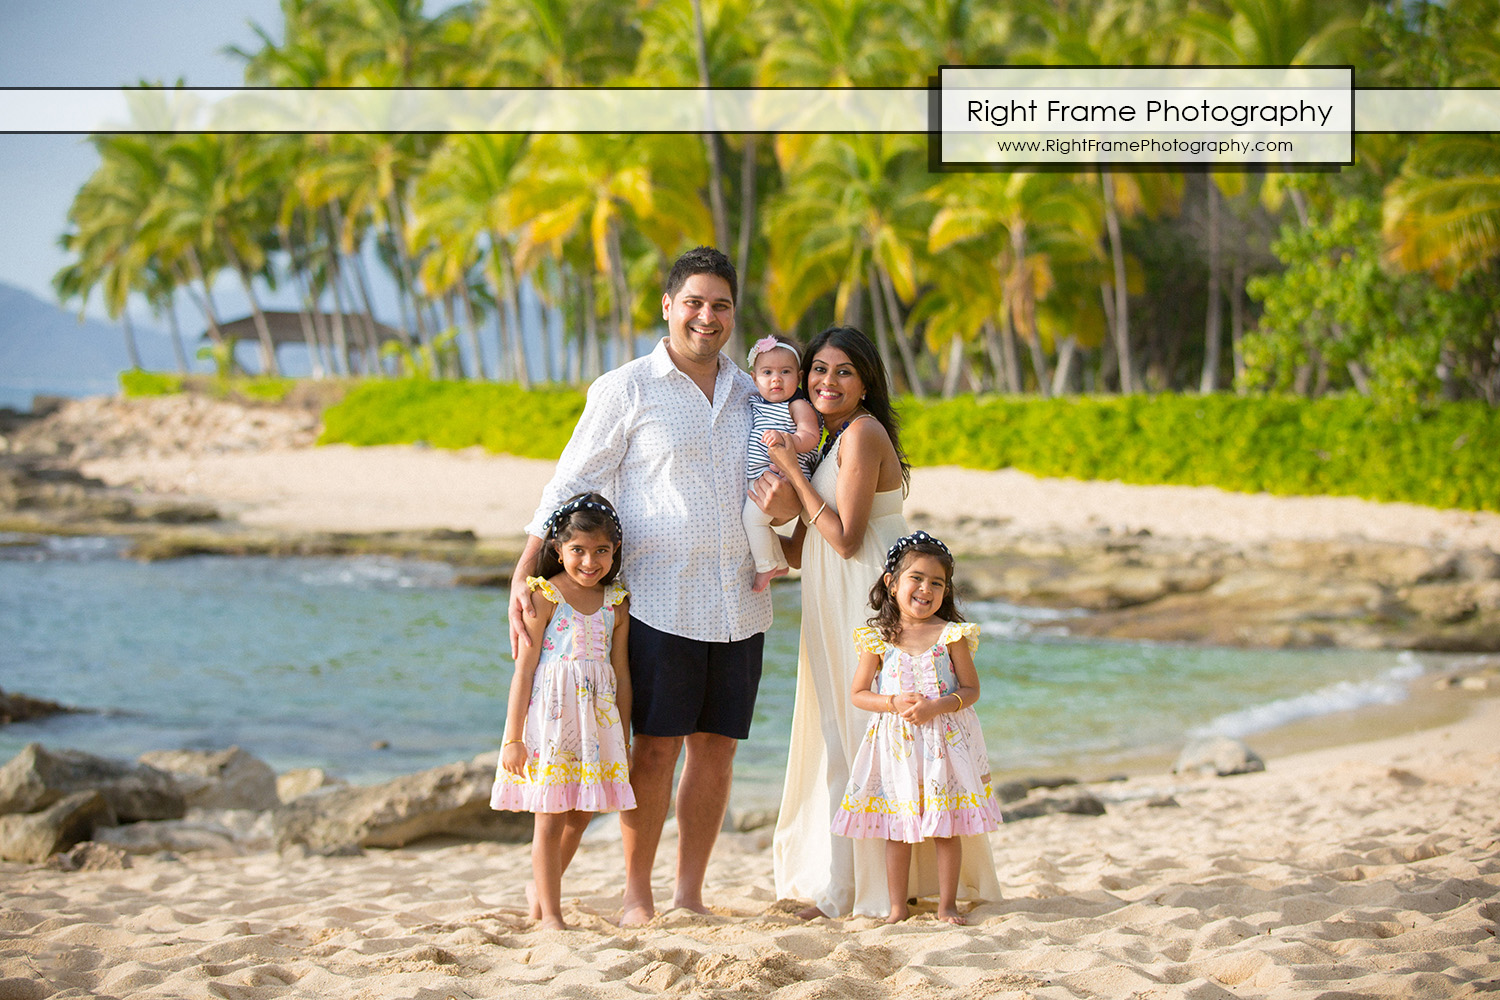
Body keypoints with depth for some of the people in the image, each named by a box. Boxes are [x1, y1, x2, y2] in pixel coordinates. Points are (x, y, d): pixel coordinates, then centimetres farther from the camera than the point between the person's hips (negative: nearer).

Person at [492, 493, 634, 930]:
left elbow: (621, 672, 11)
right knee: (550, 819, -1)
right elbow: (524, 668, -7)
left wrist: (624, 738, 12)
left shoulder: (615, 603, 6)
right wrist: (512, 737, -10)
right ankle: (550, 915, 6)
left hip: (597, 720, 5)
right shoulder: (545, 598, -7)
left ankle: (541, 887, 33)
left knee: (579, 816, 11)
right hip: (551, 714, -5)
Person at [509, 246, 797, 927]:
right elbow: (571, 484, -2)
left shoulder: (751, 395, 14)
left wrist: (789, 504, -3)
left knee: (717, 747, 6)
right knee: (655, 747, -5)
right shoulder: (626, 390, -1)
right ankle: (635, 896, 7)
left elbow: (780, 480, 23)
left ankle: (690, 895, 15)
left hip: (740, 605, 5)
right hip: (658, 599, -5)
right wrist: (524, 576, -11)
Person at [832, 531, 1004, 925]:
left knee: (946, 827, 4)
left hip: (944, 740, -1)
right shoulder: (877, 638, -2)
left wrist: (938, 706, -18)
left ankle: (947, 904, 16)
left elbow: (971, 689, -1)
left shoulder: (951, 635, -4)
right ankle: (897, 908, 15)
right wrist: (894, 703, -14)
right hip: (895, 741, 1)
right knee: (897, 828, 6)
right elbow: (858, 694, 2)